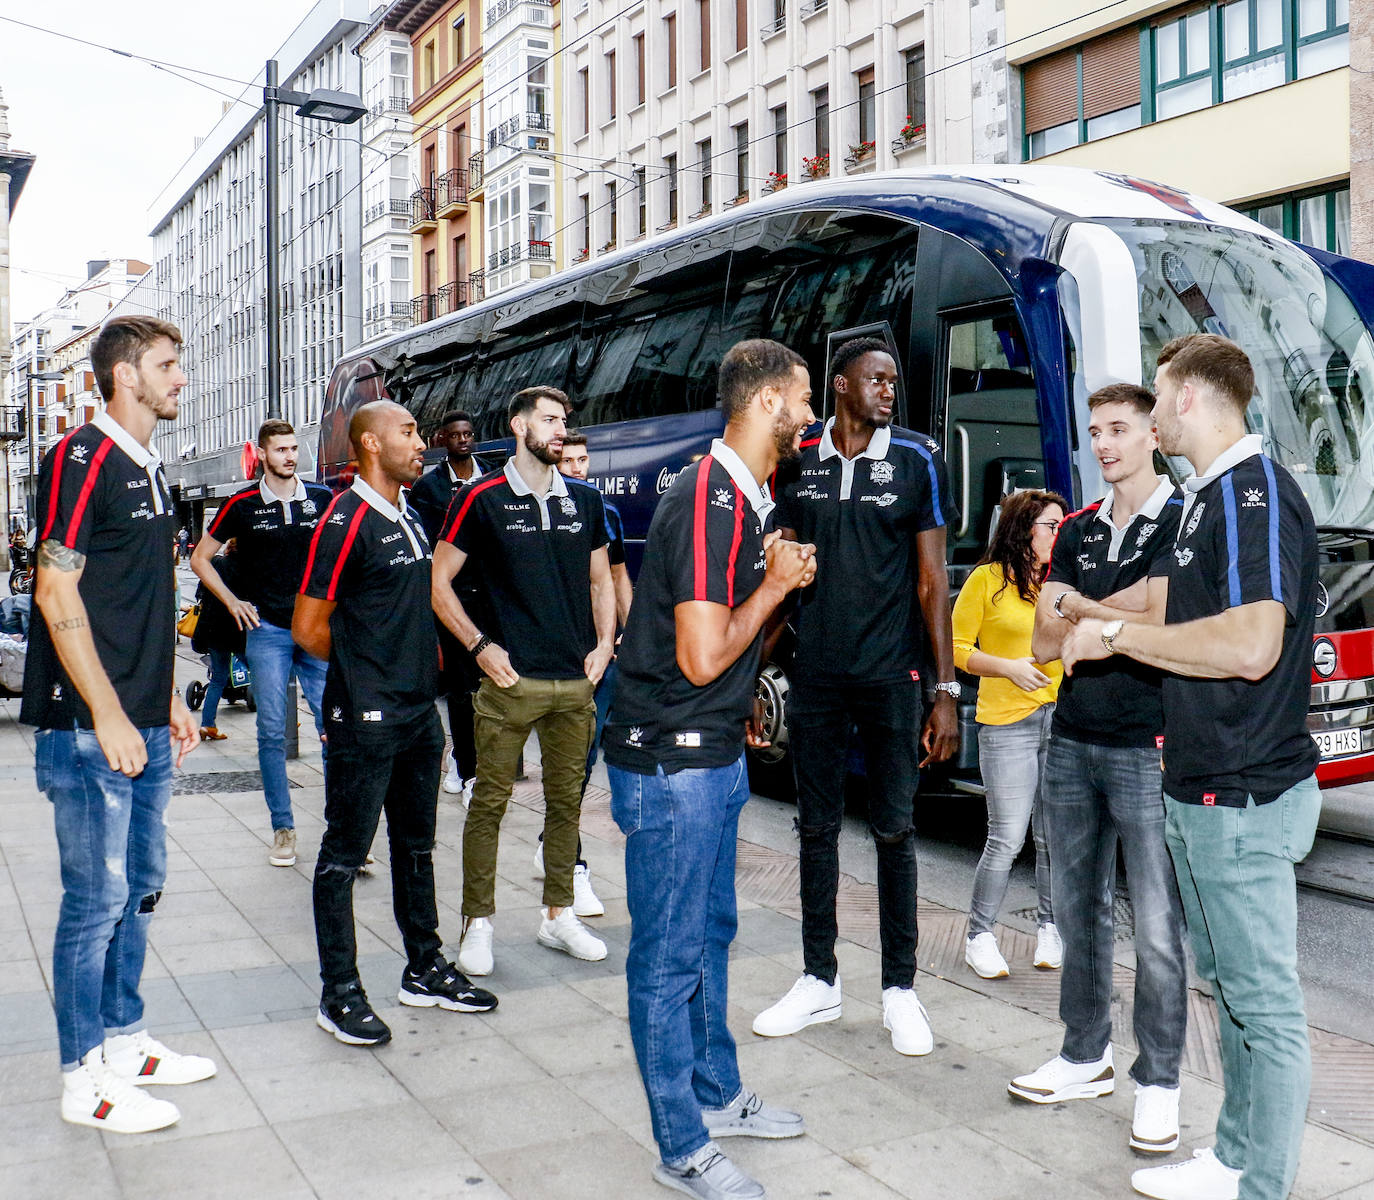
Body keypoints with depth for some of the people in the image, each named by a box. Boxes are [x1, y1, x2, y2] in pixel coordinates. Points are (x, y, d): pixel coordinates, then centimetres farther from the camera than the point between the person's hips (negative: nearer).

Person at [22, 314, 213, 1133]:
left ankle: (124, 1042, 29)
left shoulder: (151, 472, 16)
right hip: (90, 728, -9)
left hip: (145, 727, 9)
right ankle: (86, 1079, 13)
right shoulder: (83, 459, -11)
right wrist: (107, 714, -18)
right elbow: (58, 594, -16)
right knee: (98, 898, 0)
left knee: (140, 890, 15)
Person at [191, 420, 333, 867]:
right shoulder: (243, 505, 3)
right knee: (272, 732, 2)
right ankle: (283, 828, 11)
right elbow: (200, 558, 12)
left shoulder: (324, 500, 6)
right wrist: (233, 602, 4)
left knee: (334, 725, -3)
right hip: (266, 629, -1)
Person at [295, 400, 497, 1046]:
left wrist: (419, 659, 12)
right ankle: (340, 994, 10)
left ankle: (424, 969, 29)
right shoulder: (345, 522, -13)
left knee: (416, 847, 17)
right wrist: (364, 667, -1)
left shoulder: (410, 519, 14)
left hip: (418, 711, 9)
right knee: (344, 854, 1)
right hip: (366, 719, -9)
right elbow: (308, 628, -13)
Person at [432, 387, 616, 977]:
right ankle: (477, 923, 12)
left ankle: (559, 916, 24)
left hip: (576, 682, 4)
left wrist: (604, 644, 7)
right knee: (490, 801, 0)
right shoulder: (483, 499, -2)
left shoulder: (585, 500, 11)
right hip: (511, 679, -4)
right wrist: (481, 646, -9)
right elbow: (438, 582, -1)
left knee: (566, 800, 11)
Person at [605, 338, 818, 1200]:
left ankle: (716, 1095, 38)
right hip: (672, 764, -10)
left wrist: (783, 580, 4)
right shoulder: (709, 501, -21)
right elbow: (702, 658, -26)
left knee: (711, 934, 21)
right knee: (670, 956, 3)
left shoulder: (747, 498, 11)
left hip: (715, 756, 10)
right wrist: (776, 582, -13)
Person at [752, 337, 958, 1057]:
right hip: (813, 677, 2)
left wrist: (946, 690, -5)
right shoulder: (797, 462, 4)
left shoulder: (915, 459, 0)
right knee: (817, 826, 10)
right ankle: (819, 980, 24)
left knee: (894, 830, 5)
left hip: (889, 676, -2)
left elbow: (931, 581, 0)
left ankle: (900, 988, 19)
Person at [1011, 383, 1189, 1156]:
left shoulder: (1183, 521, -4)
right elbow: (1044, 646, 6)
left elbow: (1147, 611, -17)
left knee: (1158, 926, -2)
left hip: (1148, 748, -6)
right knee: (1080, 910, 13)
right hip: (1073, 741, 6)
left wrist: (1073, 607, -3)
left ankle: (1159, 1083, 12)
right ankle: (1087, 1058, 27)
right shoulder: (1077, 530, 13)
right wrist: (1112, 621, -8)